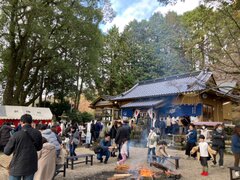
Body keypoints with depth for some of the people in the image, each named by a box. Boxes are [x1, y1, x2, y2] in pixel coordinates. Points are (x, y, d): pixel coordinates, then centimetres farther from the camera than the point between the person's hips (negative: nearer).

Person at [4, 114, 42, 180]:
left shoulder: (16, 135, -17)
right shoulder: (37, 133, -7)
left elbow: (7, 152, -7)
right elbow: (39, 148, 9)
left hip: (17, 167, -3)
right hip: (31, 167, 3)